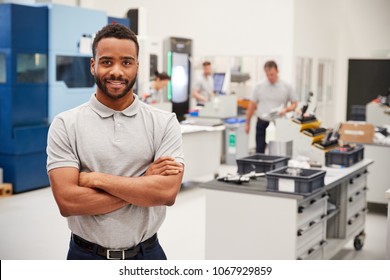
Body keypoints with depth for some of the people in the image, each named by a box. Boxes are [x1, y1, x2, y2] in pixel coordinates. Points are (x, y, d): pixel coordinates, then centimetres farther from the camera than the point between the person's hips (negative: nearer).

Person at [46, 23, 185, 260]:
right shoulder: (65, 124, -7)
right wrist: (145, 182, -17)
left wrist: (96, 178, -17)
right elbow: (68, 201, -17)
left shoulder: (164, 122, -6)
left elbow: (168, 192, -17)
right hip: (86, 255, 0)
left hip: (147, 254, 1)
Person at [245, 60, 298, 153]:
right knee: (260, 152, 3)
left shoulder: (287, 87, -2)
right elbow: (252, 105, 7)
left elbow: (294, 103, 4)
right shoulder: (259, 87, 1)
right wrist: (247, 123, 8)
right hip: (262, 124, 1)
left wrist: (286, 109, -17)